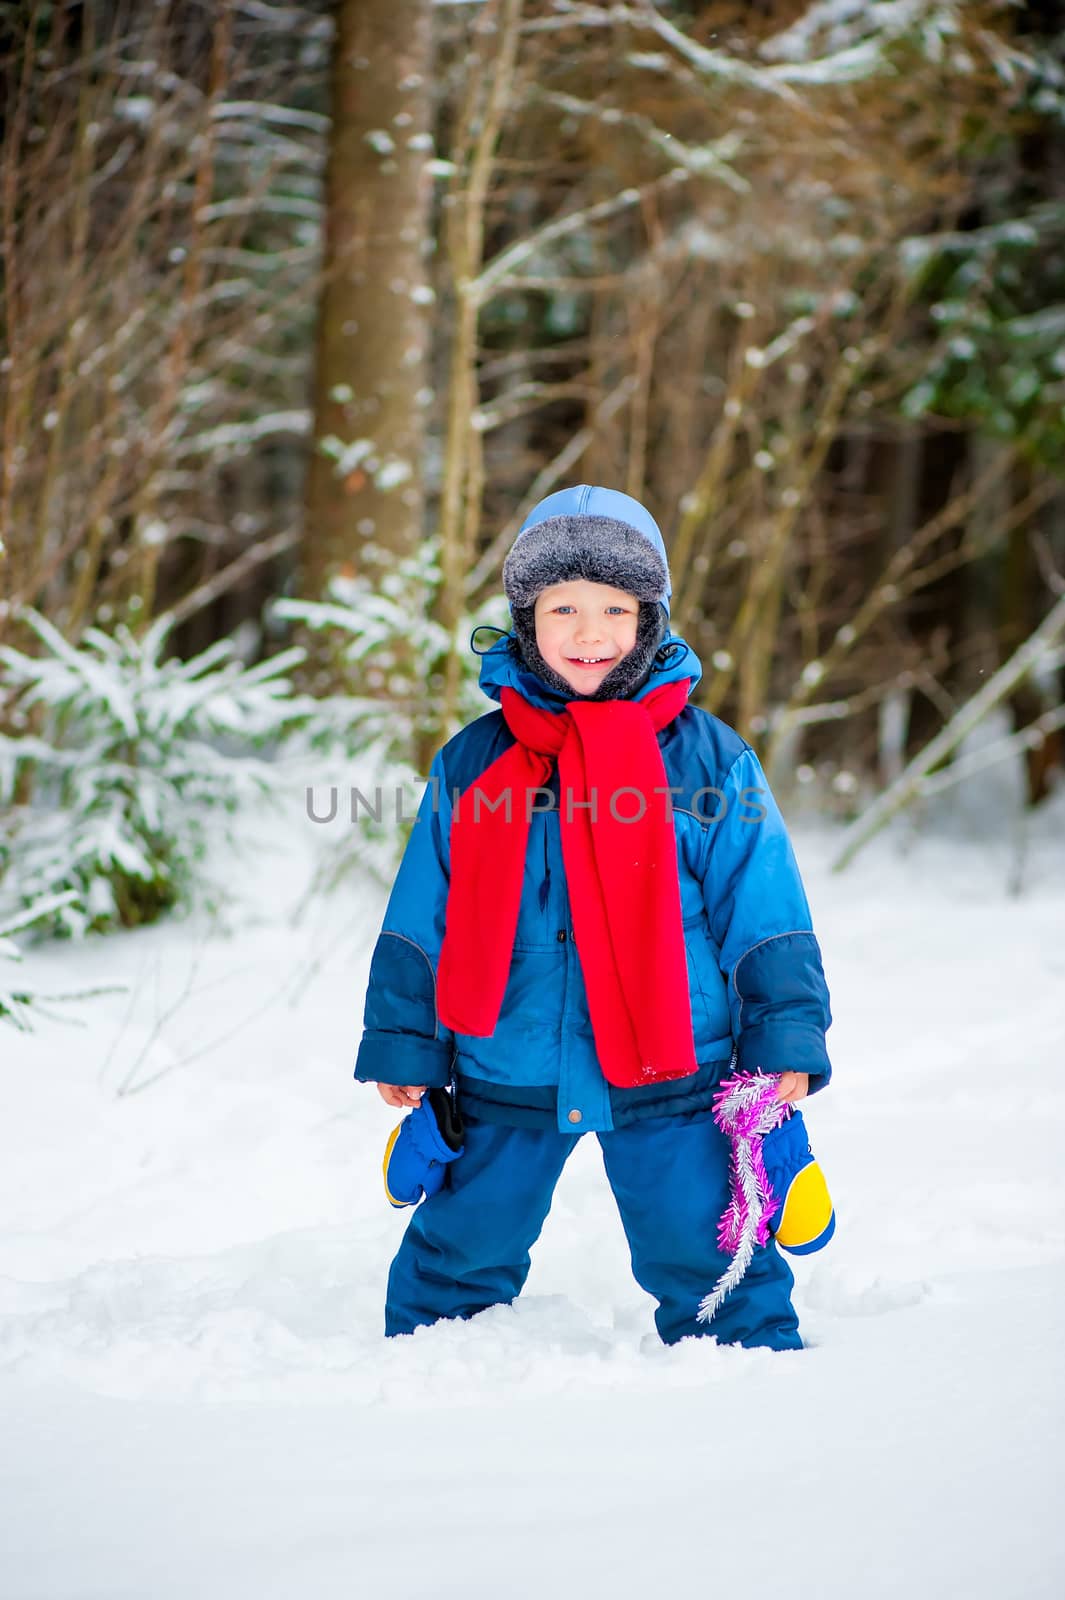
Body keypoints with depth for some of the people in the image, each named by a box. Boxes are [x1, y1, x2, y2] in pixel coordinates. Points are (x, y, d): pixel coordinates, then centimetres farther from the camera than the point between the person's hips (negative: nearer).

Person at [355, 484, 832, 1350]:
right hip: (504, 1077, 2)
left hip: (668, 1080, -2)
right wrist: (403, 1043, 7)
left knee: (708, 1256, 0)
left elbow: (766, 917, 1)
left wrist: (785, 1039, -5)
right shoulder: (472, 763, 3)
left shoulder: (709, 759, -1)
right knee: (458, 1257, 12)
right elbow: (419, 925, 9)